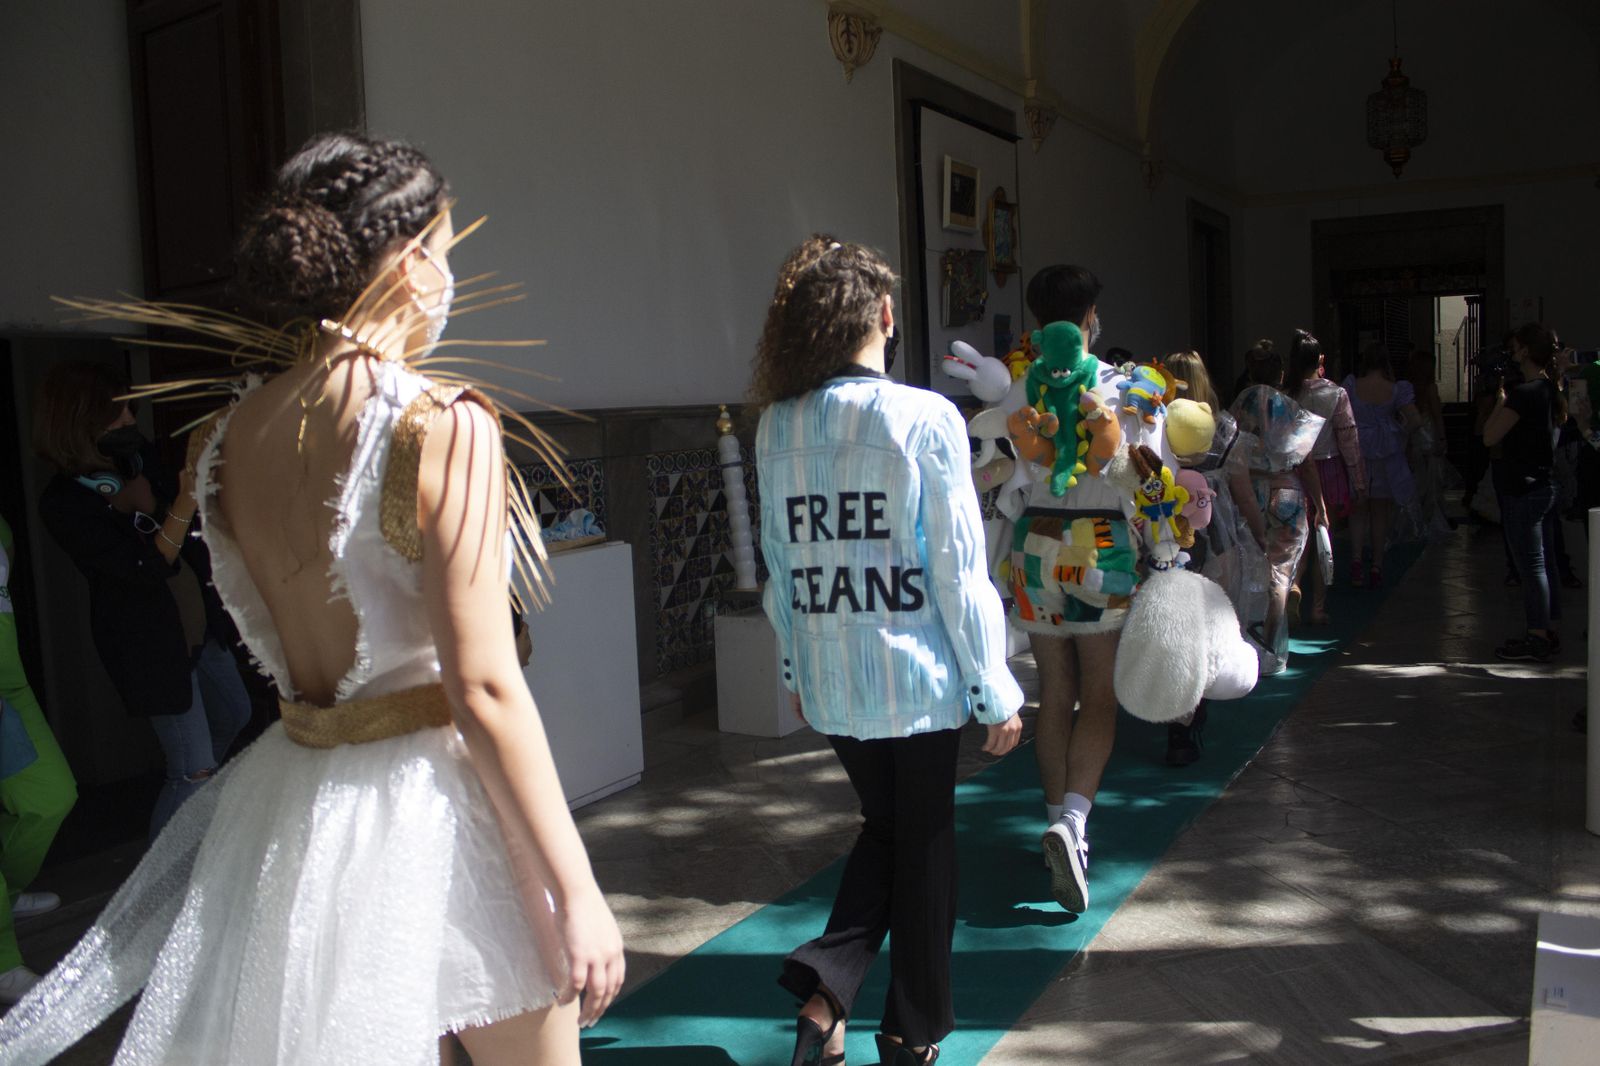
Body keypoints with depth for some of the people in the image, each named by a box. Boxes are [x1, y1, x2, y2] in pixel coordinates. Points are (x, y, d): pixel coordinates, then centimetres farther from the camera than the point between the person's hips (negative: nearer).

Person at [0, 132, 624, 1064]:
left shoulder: (222, 440, 2)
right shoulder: (445, 425, -18)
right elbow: (484, 690, -20)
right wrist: (577, 891, -14)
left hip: (291, 807, 6)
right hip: (436, 803, -6)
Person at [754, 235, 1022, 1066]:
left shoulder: (777, 425, -1)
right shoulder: (925, 419, -13)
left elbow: (779, 562, 6)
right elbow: (959, 571, -12)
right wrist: (995, 692, -4)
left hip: (829, 679, 4)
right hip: (917, 675, -4)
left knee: (881, 827, 24)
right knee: (925, 848, 14)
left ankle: (825, 989, 10)